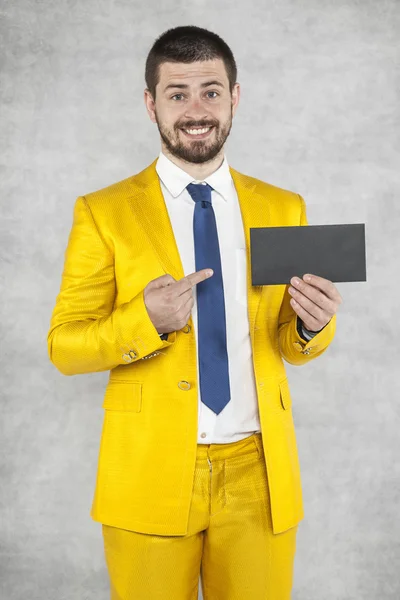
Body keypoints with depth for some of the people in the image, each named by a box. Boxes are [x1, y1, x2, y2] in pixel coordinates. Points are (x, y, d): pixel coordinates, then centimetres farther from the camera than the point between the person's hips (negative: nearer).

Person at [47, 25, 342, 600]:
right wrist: (145, 320, -22)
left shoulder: (283, 208, 5)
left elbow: (293, 346, 9)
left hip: (259, 475, 3)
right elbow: (63, 346, -4)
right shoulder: (104, 213, -4)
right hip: (150, 475, -2)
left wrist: (314, 323, -14)